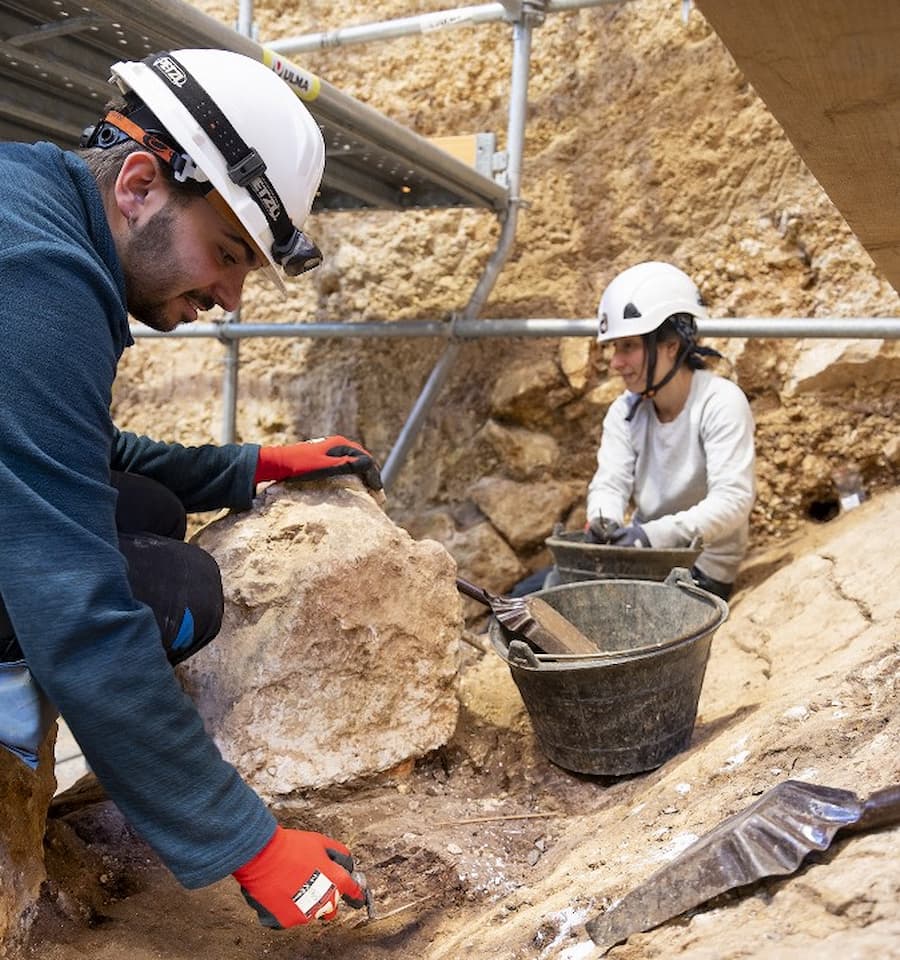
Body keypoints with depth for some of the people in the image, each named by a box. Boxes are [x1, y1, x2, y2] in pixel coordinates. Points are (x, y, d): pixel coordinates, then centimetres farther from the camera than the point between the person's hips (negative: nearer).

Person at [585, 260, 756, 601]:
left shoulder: (720, 403, -17)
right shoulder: (624, 411, 2)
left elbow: (733, 500, -26)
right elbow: (610, 483, -8)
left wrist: (657, 533, -40)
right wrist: (602, 521, -32)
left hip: (702, 570, -5)